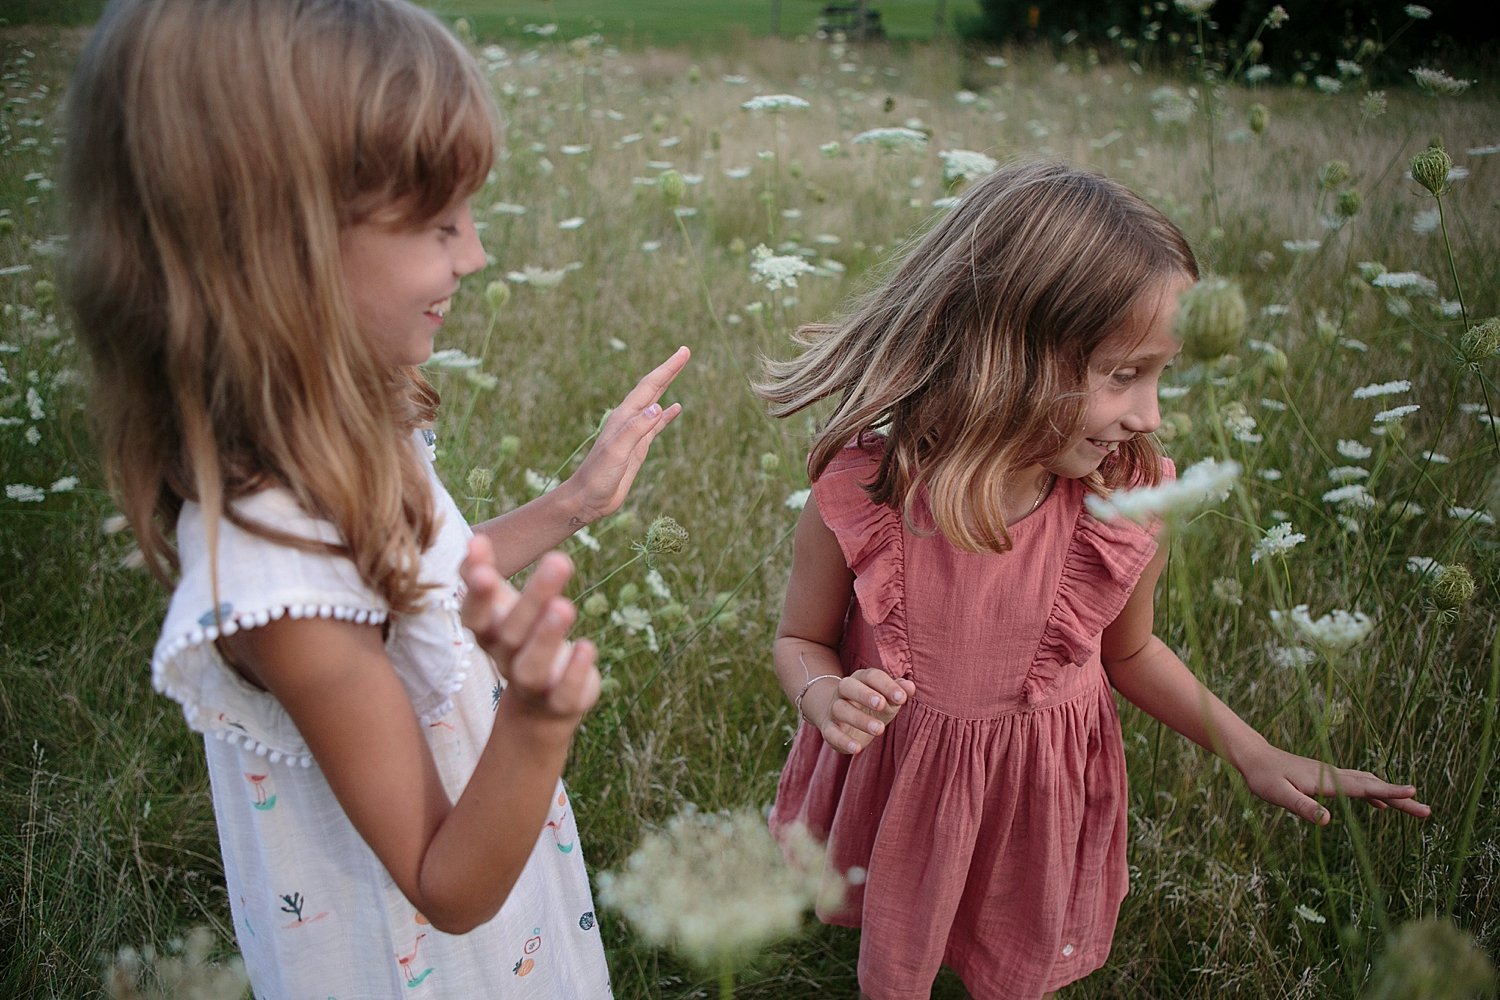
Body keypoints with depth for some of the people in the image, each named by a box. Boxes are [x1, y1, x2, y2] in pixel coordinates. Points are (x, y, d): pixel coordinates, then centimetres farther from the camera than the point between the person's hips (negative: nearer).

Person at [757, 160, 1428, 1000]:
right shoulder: (860, 495, -27)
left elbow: (1129, 649, -1)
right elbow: (802, 640, -9)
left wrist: (1255, 755, -5)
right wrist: (826, 697, -31)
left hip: (1042, 806, 2)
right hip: (900, 797, -1)